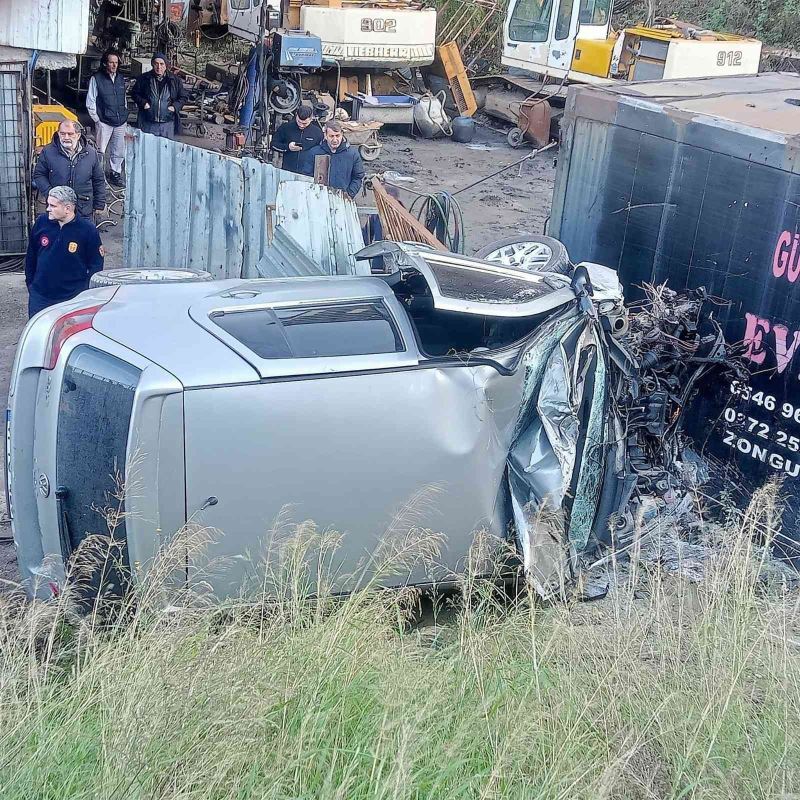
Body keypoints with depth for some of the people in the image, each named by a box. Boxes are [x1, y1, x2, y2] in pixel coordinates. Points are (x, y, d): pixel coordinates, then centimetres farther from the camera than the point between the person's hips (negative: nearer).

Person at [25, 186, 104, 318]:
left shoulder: (87, 230, -9)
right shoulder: (41, 222, 0)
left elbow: (96, 265, -2)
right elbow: (31, 256, 13)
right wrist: (30, 284, 15)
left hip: (73, 298, -3)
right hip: (40, 296, 3)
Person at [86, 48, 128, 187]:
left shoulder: (121, 79, 12)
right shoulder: (96, 79, -4)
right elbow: (90, 102, -2)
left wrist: (125, 117, 16)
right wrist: (97, 119, -5)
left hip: (121, 123, 5)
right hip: (104, 122, -5)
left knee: (119, 151, 9)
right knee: (100, 151, -4)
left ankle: (115, 174, 22)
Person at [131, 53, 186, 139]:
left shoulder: (175, 80, 4)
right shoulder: (144, 78, 3)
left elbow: (183, 97, 10)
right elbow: (135, 93, 12)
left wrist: (175, 106, -7)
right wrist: (143, 103, -6)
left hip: (168, 123, 0)